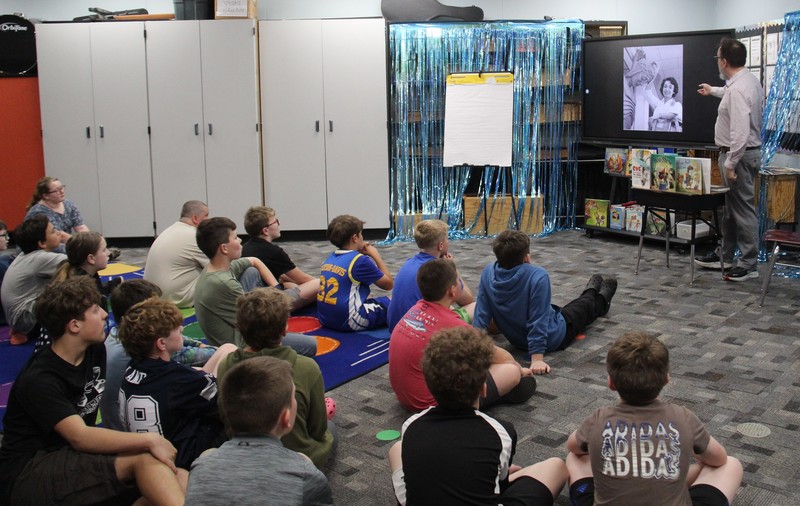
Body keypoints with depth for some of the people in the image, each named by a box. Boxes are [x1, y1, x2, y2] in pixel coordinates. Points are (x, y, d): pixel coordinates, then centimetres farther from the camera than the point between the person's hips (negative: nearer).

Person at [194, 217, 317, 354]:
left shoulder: (220, 266, -3)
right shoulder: (223, 283, -30)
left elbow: (254, 261, 15)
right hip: (239, 346, -10)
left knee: (251, 272, 14)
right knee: (310, 345, -9)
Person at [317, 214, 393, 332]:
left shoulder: (330, 258, 10)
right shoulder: (360, 260, -12)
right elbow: (389, 284, -2)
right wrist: (376, 255, 7)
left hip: (325, 318, 8)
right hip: (348, 322, -8)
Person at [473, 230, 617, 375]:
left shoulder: (488, 272, -19)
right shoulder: (538, 276, -35)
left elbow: (481, 315, -16)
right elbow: (538, 321, -35)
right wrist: (537, 359, -30)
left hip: (516, 340, 5)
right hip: (553, 339, -5)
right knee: (584, 305, 27)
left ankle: (591, 292, 65)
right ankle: (602, 300, 63)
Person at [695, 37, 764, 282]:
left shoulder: (738, 89, -24)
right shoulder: (748, 79, 9)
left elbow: (740, 133, -29)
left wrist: (730, 164, -24)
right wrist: (714, 90, 52)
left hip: (739, 154, -11)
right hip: (747, 151, 11)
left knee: (743, 209, -4)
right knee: (731, 207, 18)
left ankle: (748, 264, 3)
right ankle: (724, 255, 30)